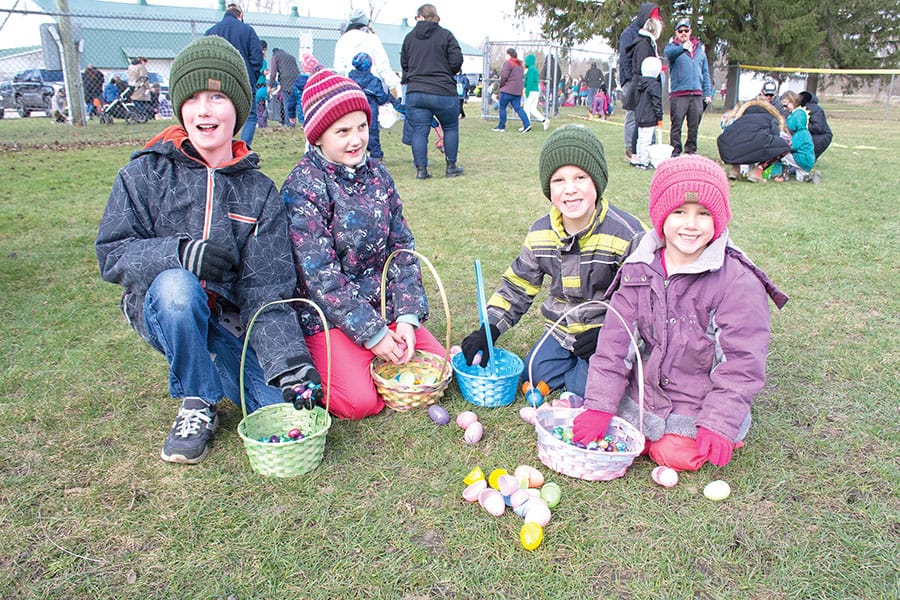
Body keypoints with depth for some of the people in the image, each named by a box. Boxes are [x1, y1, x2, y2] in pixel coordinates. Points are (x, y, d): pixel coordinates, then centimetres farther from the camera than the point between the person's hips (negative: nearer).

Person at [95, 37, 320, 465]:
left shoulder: (259, 191, -1)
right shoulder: (146, 174, -3)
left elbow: (266, 289, -10)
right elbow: (111, 254, -9)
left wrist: (291, 362, -25)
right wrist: (179, 252, -30)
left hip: (231, 321, 2)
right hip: (159, 312, -1)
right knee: (177, 285, -36)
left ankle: (208, 367, 15)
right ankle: (198, 403, -11)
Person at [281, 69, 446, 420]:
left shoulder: (377, 175, 5)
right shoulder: (303, 186, -13)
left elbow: (402, 249, 4)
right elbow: (320, 276, -18)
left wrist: (407, 316, -8)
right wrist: (372, 333, -19)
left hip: (385, 306, 6)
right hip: (328, 316, -6)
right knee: (359, 401, -20)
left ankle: (367, 363, 16)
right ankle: (312, 372, 10)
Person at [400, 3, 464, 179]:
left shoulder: (409, 37, 8)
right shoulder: (445, 35, -2)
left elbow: (404, 64, 15)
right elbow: (456, 61, -6)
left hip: (415, 92, 2)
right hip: (443, 92, -2)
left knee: (419, 131, 5)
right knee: (450, 128, 13)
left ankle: (421, 169, 2)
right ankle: (451, 166, 16)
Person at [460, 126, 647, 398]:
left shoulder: (627, 233, -19)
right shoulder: (540, 233, -4)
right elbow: (517, 286, 5)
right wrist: (489, 329, -5)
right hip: (562, 331, 5)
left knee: (587, 388, -17)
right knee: (535, 374, -3)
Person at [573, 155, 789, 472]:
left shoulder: (739, 282, -18)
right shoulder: (639, 271, -6)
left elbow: (742, 362, -15)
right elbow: (615, 341, -6)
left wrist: (720, 424, -19)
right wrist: (599, 406, -10)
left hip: (699, 405, -3)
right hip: (641, 397, 4)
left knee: (676, 456, -14)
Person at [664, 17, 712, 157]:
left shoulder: (699, 48, 18)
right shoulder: (672, 46, 6)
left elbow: (705, 72, 19)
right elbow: (669, 53, -21)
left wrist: (708, 93, 11)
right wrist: (683, 48, -41)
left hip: (697, 94, 4)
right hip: (678, 94, -4)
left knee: (694, 126, 5)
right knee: (676, 125, -5)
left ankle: (691, 151, 15)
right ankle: (675, 152, 1)